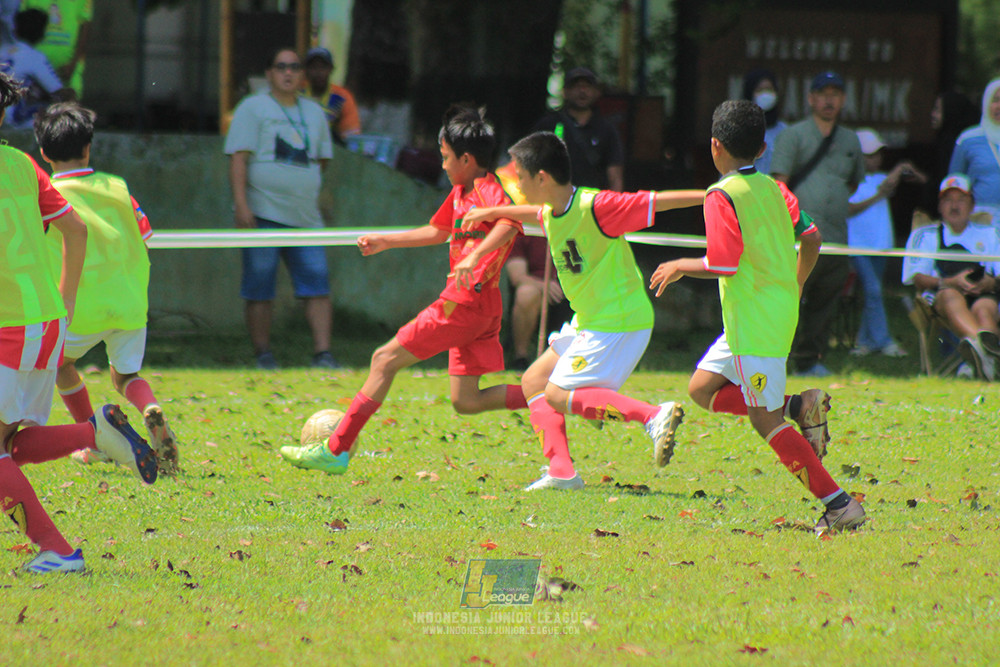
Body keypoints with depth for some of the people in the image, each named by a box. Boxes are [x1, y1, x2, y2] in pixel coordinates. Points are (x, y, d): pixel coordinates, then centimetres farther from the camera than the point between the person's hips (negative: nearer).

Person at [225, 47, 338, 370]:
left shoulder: (314, 113, 18)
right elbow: (238, 158, -7)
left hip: (305, 216, 4)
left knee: (318, 284, -7)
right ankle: (263, 355, 7)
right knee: (260, 288, -2)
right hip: (263, 213, -4)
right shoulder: (253, 108, 2)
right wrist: (241, 204, -16)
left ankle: (322, 354, -8)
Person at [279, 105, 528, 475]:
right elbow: (438, 231, 35)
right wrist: (386, 242, 37)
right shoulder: (460, 193, 19)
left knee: (385, 359, -3)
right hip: (480, 309, 10)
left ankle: (335, 451, -3)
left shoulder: (488, 189, -11)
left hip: (464, 302, -10)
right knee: (466, 402, 8)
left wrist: (475, 256, -44)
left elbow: (510, 223, -31)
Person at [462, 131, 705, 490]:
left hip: (619, 323, -10)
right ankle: (561, 472, 6)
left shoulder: (594, 207, -21)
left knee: (558, 395, -14)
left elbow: (657, 201, -18)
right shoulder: (551, 212, 6)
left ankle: (655, 416, -21)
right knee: (534, 381, 12)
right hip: (589, 322, 10)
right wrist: (491, 213, 38)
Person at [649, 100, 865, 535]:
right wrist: (795, 287, 25)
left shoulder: (722, 196, -13)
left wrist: (680, 266, -3)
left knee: (766, 421, -6)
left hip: (755, 322, -9)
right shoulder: (773, 189, 10)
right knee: (702, 389, 17)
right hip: (780, 311, 9)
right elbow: (811, 238, 11)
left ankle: (839, 504, -10)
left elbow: (724, 265, -20)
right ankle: (800, 407, 3)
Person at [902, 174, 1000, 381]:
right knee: (951, 296, -41)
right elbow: (916, 277, 11)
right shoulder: (925, 235, 27)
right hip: (939, 294, -1)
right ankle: (983, 346, -74)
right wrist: (951, 282, -8)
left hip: (983, 295, 2)